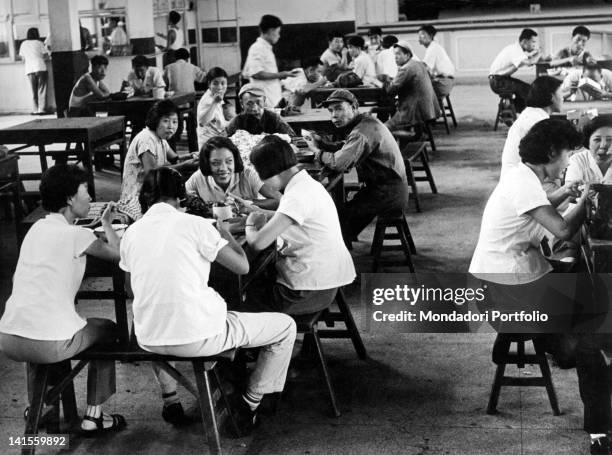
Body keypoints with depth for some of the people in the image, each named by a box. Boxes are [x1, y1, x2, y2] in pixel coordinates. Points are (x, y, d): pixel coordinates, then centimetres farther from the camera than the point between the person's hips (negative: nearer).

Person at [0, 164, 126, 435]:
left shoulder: (36, 229, 14)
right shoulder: (77, 235, -7)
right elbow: (119, 255, 4)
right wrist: (107, 224, 22)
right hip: (49, 345, -7)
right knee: (107, 330, 22)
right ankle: (93, 417, 23)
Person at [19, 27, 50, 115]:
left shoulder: (23, 44, 13)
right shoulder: (38, 43, 3)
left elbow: (23, 58, 15)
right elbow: (46, 56, 4)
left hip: (29, 69, 3)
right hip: (40, 68, -3)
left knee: (34, 91, 8)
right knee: (41, 90, 0)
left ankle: (35, 110, 3)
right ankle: (41, 109, -5)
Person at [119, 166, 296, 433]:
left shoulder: (131, 233, 5)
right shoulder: (194, 224, -8)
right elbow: (242, 266, -3)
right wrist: (224, 231, 15)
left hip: (149, 341, 5)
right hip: (198, 337, -5)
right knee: (286, 327, 13)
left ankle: (169, 399, 36)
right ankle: (248, 404, 16)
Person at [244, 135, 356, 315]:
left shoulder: (299, 195, -23)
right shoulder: (308, 183, 7)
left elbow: (258, 242, -26)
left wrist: (251, 225, -6)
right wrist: (253, 208, 8)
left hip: (311, 292, -9)